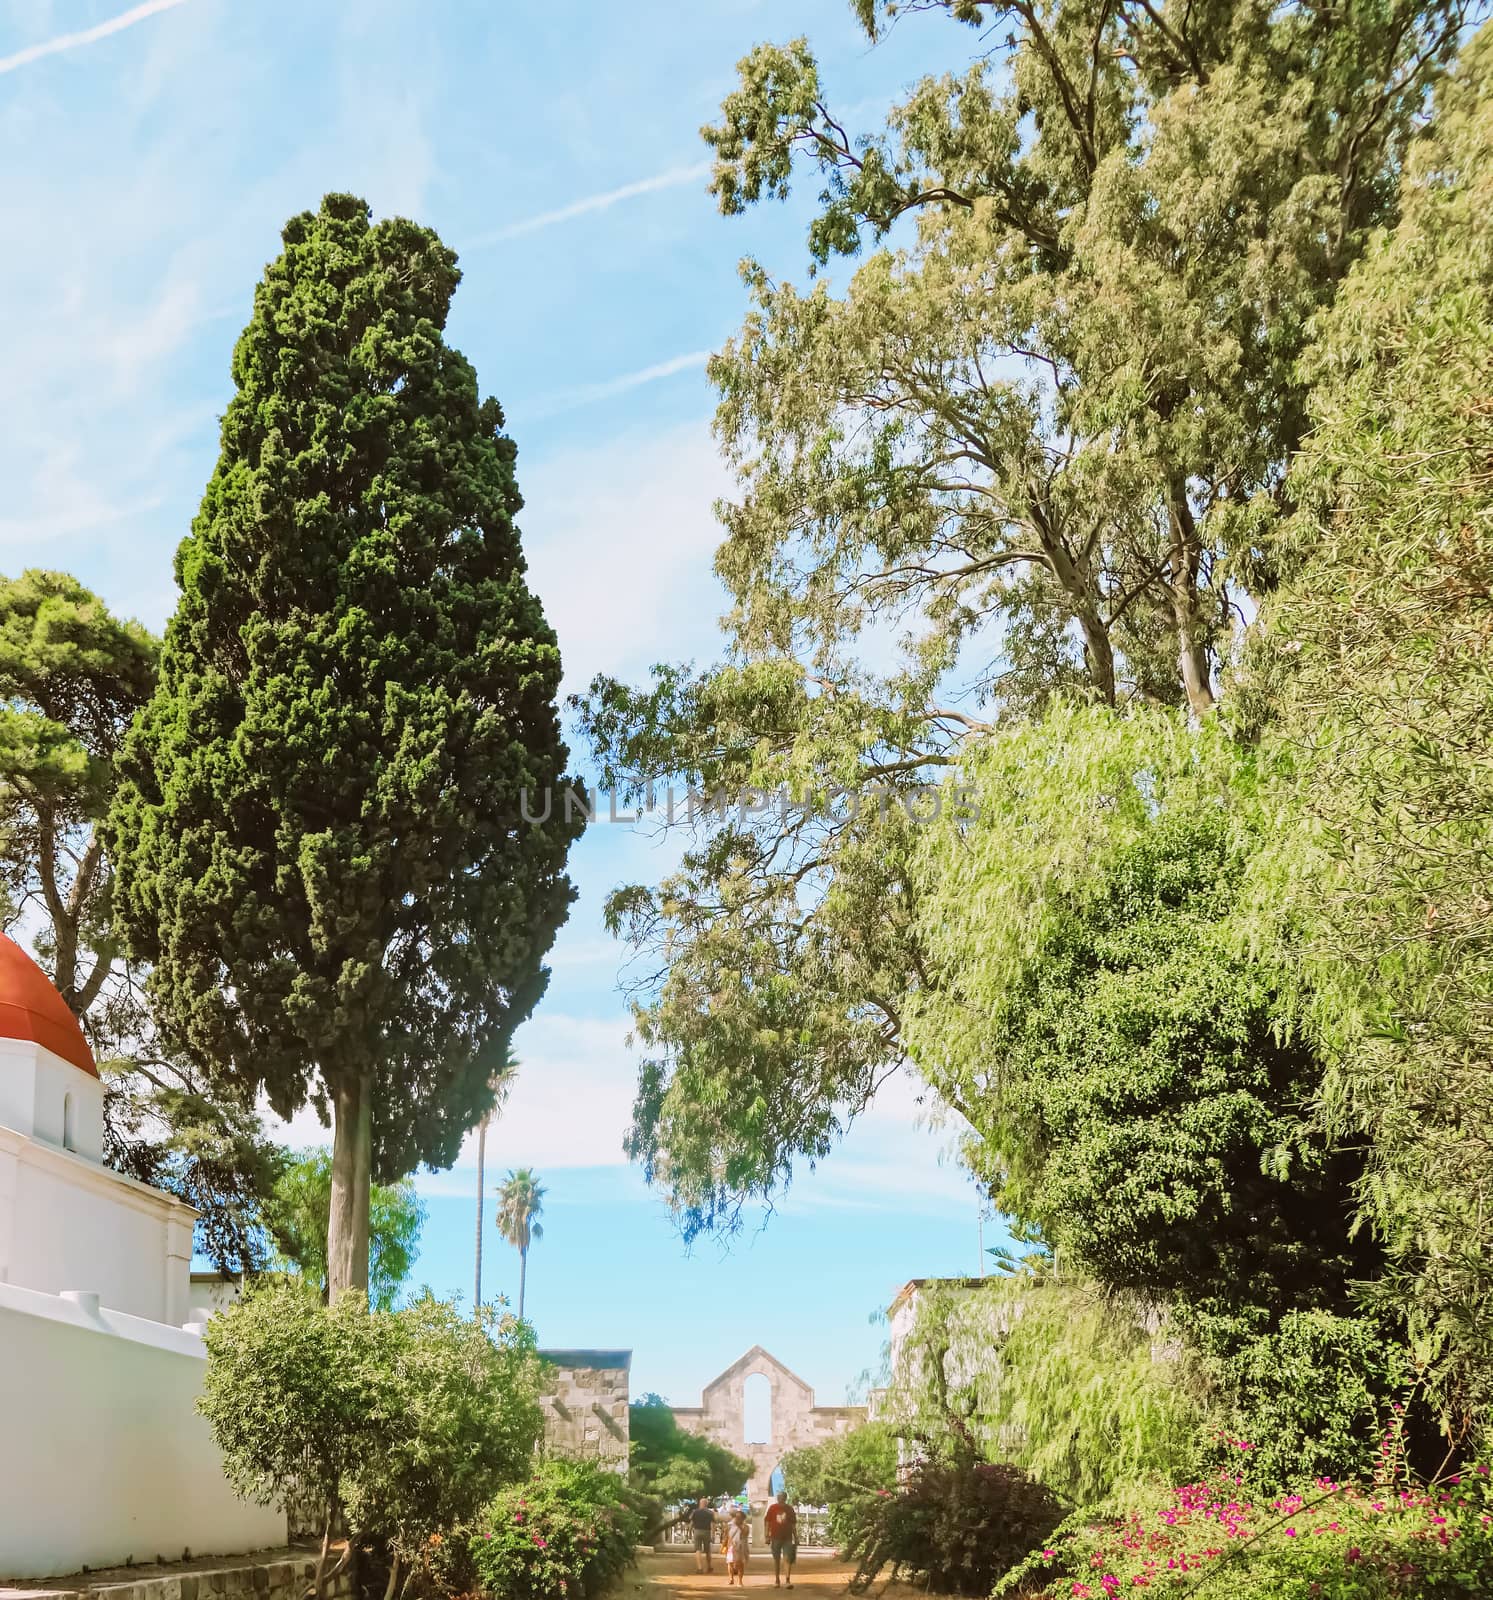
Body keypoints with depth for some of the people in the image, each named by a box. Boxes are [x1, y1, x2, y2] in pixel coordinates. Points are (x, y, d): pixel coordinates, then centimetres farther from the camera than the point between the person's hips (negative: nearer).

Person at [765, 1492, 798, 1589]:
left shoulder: (790, 1509, 5)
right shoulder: (772, 1508, 2)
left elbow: (793, 1525, 9)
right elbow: (768, 1523, 3)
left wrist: (796, 1538, 7)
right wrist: (767, 1536, -3)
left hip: (787, 1538, 0)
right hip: (775, 1537, 0)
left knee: (788, 1559, -9)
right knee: (776, 1559, 7)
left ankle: (788, 1580, -9)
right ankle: (777, 1581, 15)